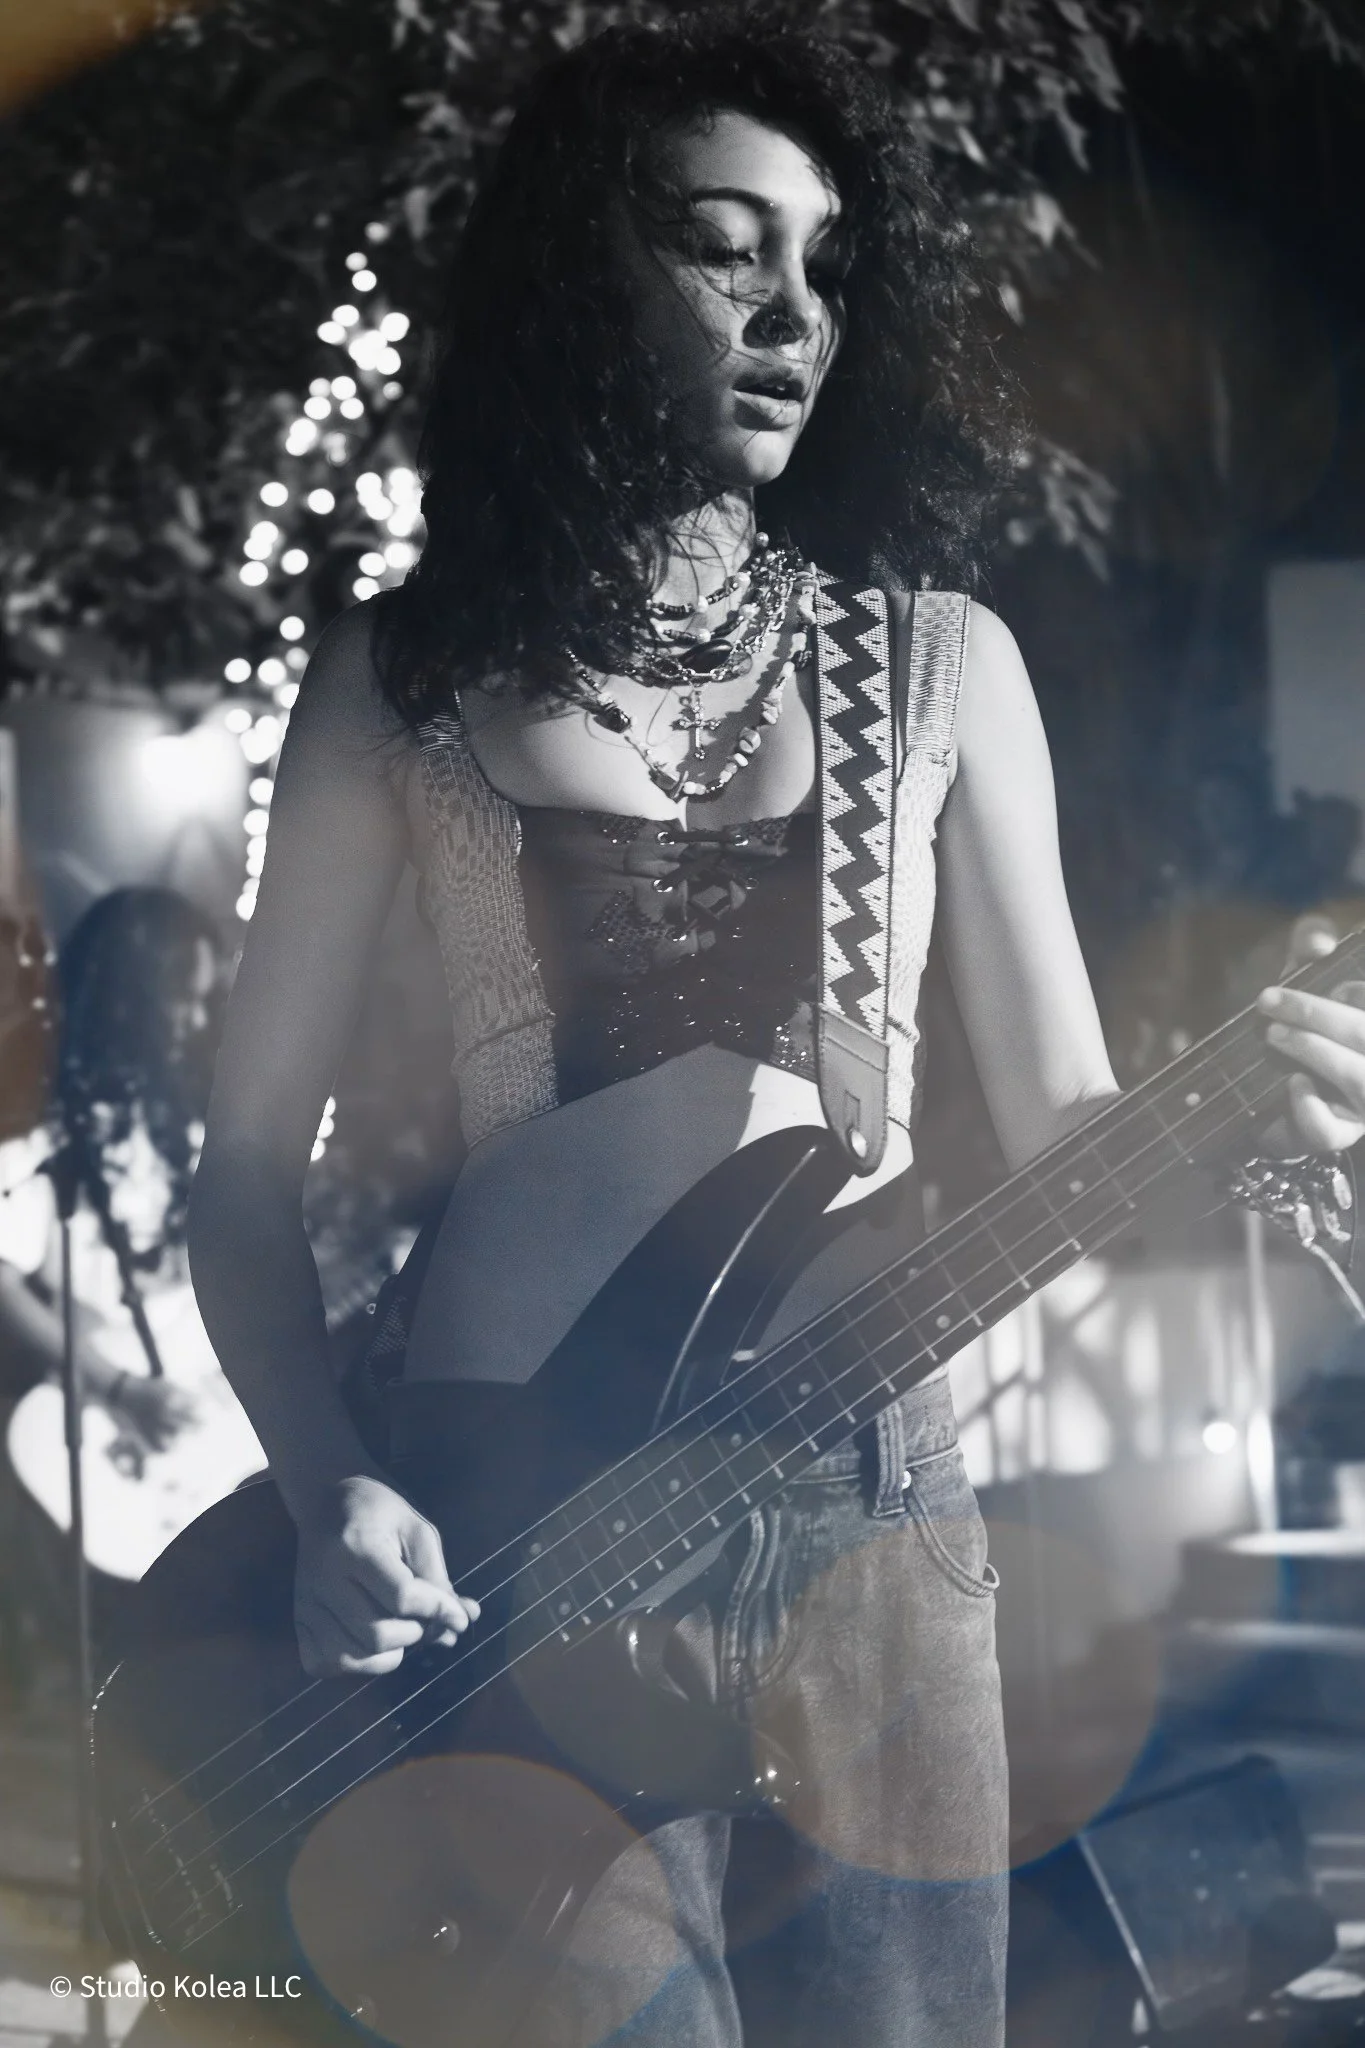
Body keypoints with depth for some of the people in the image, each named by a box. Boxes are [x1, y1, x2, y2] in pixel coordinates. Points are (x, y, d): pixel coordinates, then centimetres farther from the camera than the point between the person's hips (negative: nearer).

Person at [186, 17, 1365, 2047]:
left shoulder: (938, 662, 6)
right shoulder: (406, 675, 3)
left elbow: (1058, 1125, 5)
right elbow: (248, 1155, 5)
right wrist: (333, 1490, -10)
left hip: (871, 1507, 2)